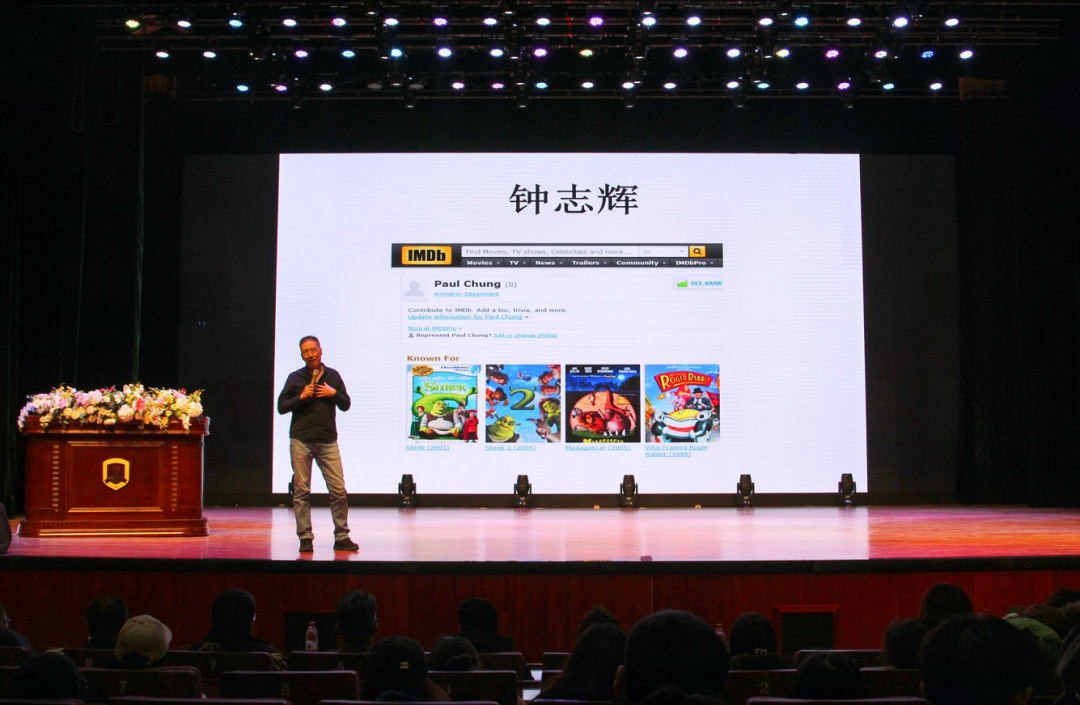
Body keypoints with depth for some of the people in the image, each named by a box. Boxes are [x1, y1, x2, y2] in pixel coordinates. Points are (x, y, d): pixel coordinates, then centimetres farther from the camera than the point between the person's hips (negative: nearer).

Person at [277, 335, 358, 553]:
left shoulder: (333, 375, 11)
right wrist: (301, 397, -11)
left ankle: (341, 537, 5)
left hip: (328, 441, 1)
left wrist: (334, 394, -6)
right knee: (301, 491, 0)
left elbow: (346, 405, 12)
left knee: (339, 490, -3)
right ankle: (305, 538, 7)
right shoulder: (295, 378, 7)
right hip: (301, 441, -1)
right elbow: (281, 406, 4)